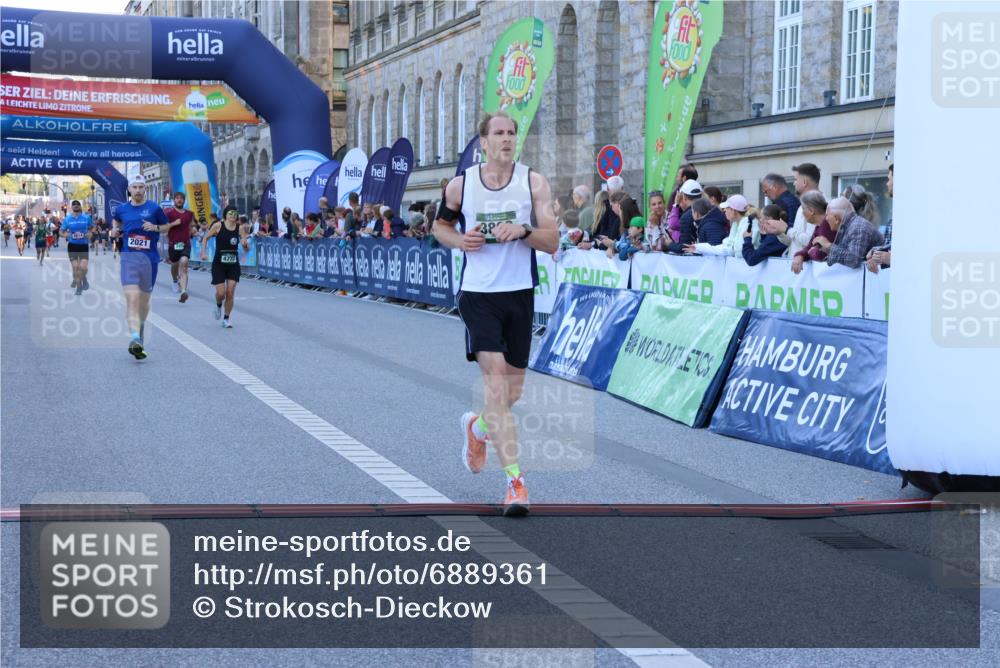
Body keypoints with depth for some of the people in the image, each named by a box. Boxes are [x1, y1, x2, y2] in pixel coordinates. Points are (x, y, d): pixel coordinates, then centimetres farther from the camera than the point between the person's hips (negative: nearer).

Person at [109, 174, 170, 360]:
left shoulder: (153, 208, 3)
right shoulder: (122, 209, 9)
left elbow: (167, 226, 14)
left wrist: (156, 228, -6)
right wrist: (115, 231, 10)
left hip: (149, 258, 1)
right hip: (129, 258, 0)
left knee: (144, 300, 12)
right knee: (132, 298, -18)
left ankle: (140, 334, 35)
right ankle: (136, 339, -29)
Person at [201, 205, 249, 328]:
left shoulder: (240, 228, -2)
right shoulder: (218, 226, -7)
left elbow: (247, 249, -1)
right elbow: (206, 238, 6)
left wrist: (245, 244, -23)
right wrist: (203, 252, -4)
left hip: (233, 264, 2)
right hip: (219, 264, -2)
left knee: (230, 293, -3)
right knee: (221, 293, -6)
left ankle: (226, 319, 11)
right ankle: (218, 306, 30)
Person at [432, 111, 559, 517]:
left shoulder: (533, 182, -1)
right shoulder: (461, 185, 0)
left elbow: (552, 242, -4)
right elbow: (440, 225, 18)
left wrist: (523, 230, -23)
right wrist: (459, 240, -4)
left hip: (520, 294, 2)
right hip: (478, 295, -2)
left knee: (512, 390, 11)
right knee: (495, 382, -15)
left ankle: (479, 427, 45)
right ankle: (515, 480, -15)